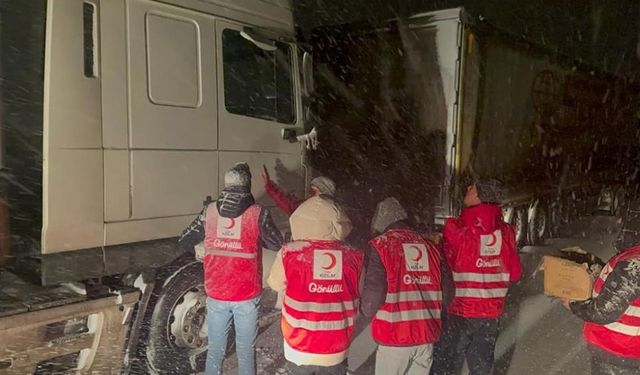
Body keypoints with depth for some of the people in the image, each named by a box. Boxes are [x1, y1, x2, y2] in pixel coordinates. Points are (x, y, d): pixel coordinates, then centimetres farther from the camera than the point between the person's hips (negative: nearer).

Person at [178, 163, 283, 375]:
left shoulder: (210, 211, -3)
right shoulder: (258, 213, -10)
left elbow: (184, 242, 5)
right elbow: (277, 245, 2)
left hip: (216, 294, 2)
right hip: (247, 295, -2)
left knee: (215, 350, 17)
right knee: (246, 350, 13)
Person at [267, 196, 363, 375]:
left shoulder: (291, 252, -17)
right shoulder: (354, 257, -13)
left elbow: (276, 284, 2)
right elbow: (359, 302, -2)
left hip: (299, 352, -1)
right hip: (336, 354, 1)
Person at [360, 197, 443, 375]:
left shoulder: (381, 245, -7)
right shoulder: (430, 248, 8)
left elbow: (373, 294, -13)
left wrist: (366, 312, 8)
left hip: (395, 336, -4)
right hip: (426, 335, 5)